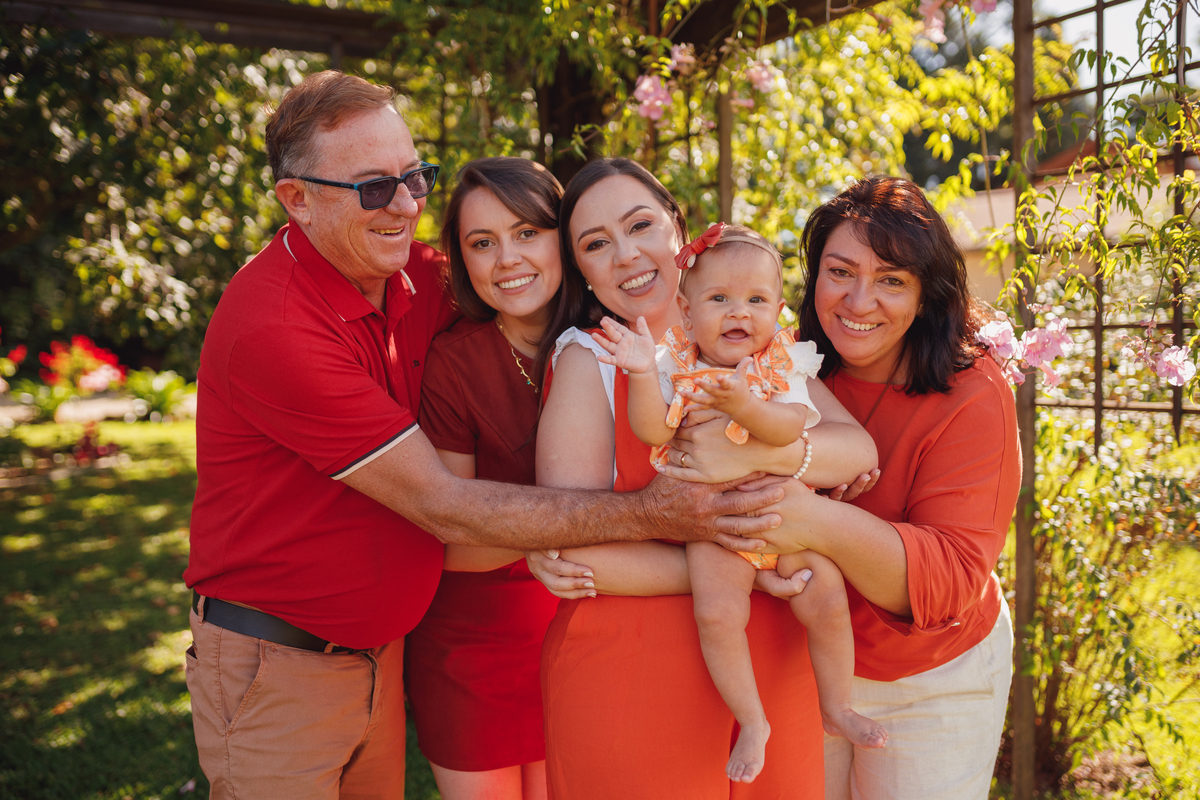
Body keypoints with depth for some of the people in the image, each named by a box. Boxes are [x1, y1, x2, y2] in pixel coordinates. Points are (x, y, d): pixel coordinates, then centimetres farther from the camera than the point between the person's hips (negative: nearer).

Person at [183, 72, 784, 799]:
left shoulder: (411, 275, -5)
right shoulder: (271, 330, -26)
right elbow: (445, 508, -26)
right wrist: (651, 514, -26)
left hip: (382, 649, 6)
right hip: (274, 667, -6)